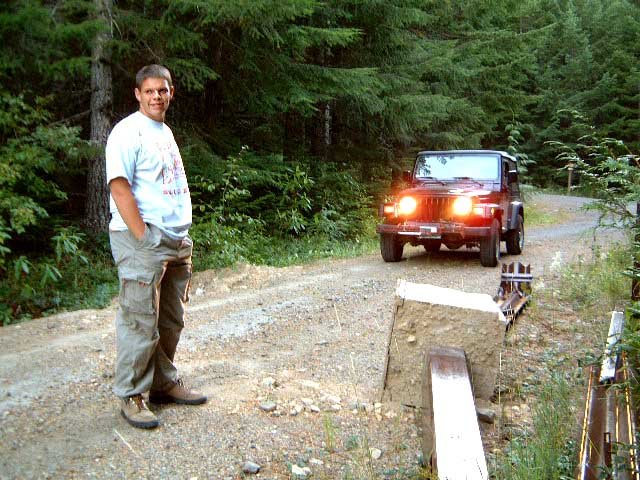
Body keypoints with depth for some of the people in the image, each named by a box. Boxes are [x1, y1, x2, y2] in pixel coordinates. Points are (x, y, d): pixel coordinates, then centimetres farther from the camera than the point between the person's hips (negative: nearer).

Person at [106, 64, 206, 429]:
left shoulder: (166, 132, 18)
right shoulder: (128, 131, -7)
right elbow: (119, 188, -15)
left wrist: (184, 239, 16)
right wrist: (144, 238, -18)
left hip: (176, 241, 8)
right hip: (143, 241, -8)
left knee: (171, 321, 14)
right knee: (140, 323, -4)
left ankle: (165, 383, 26)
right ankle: (131, 396, 6)